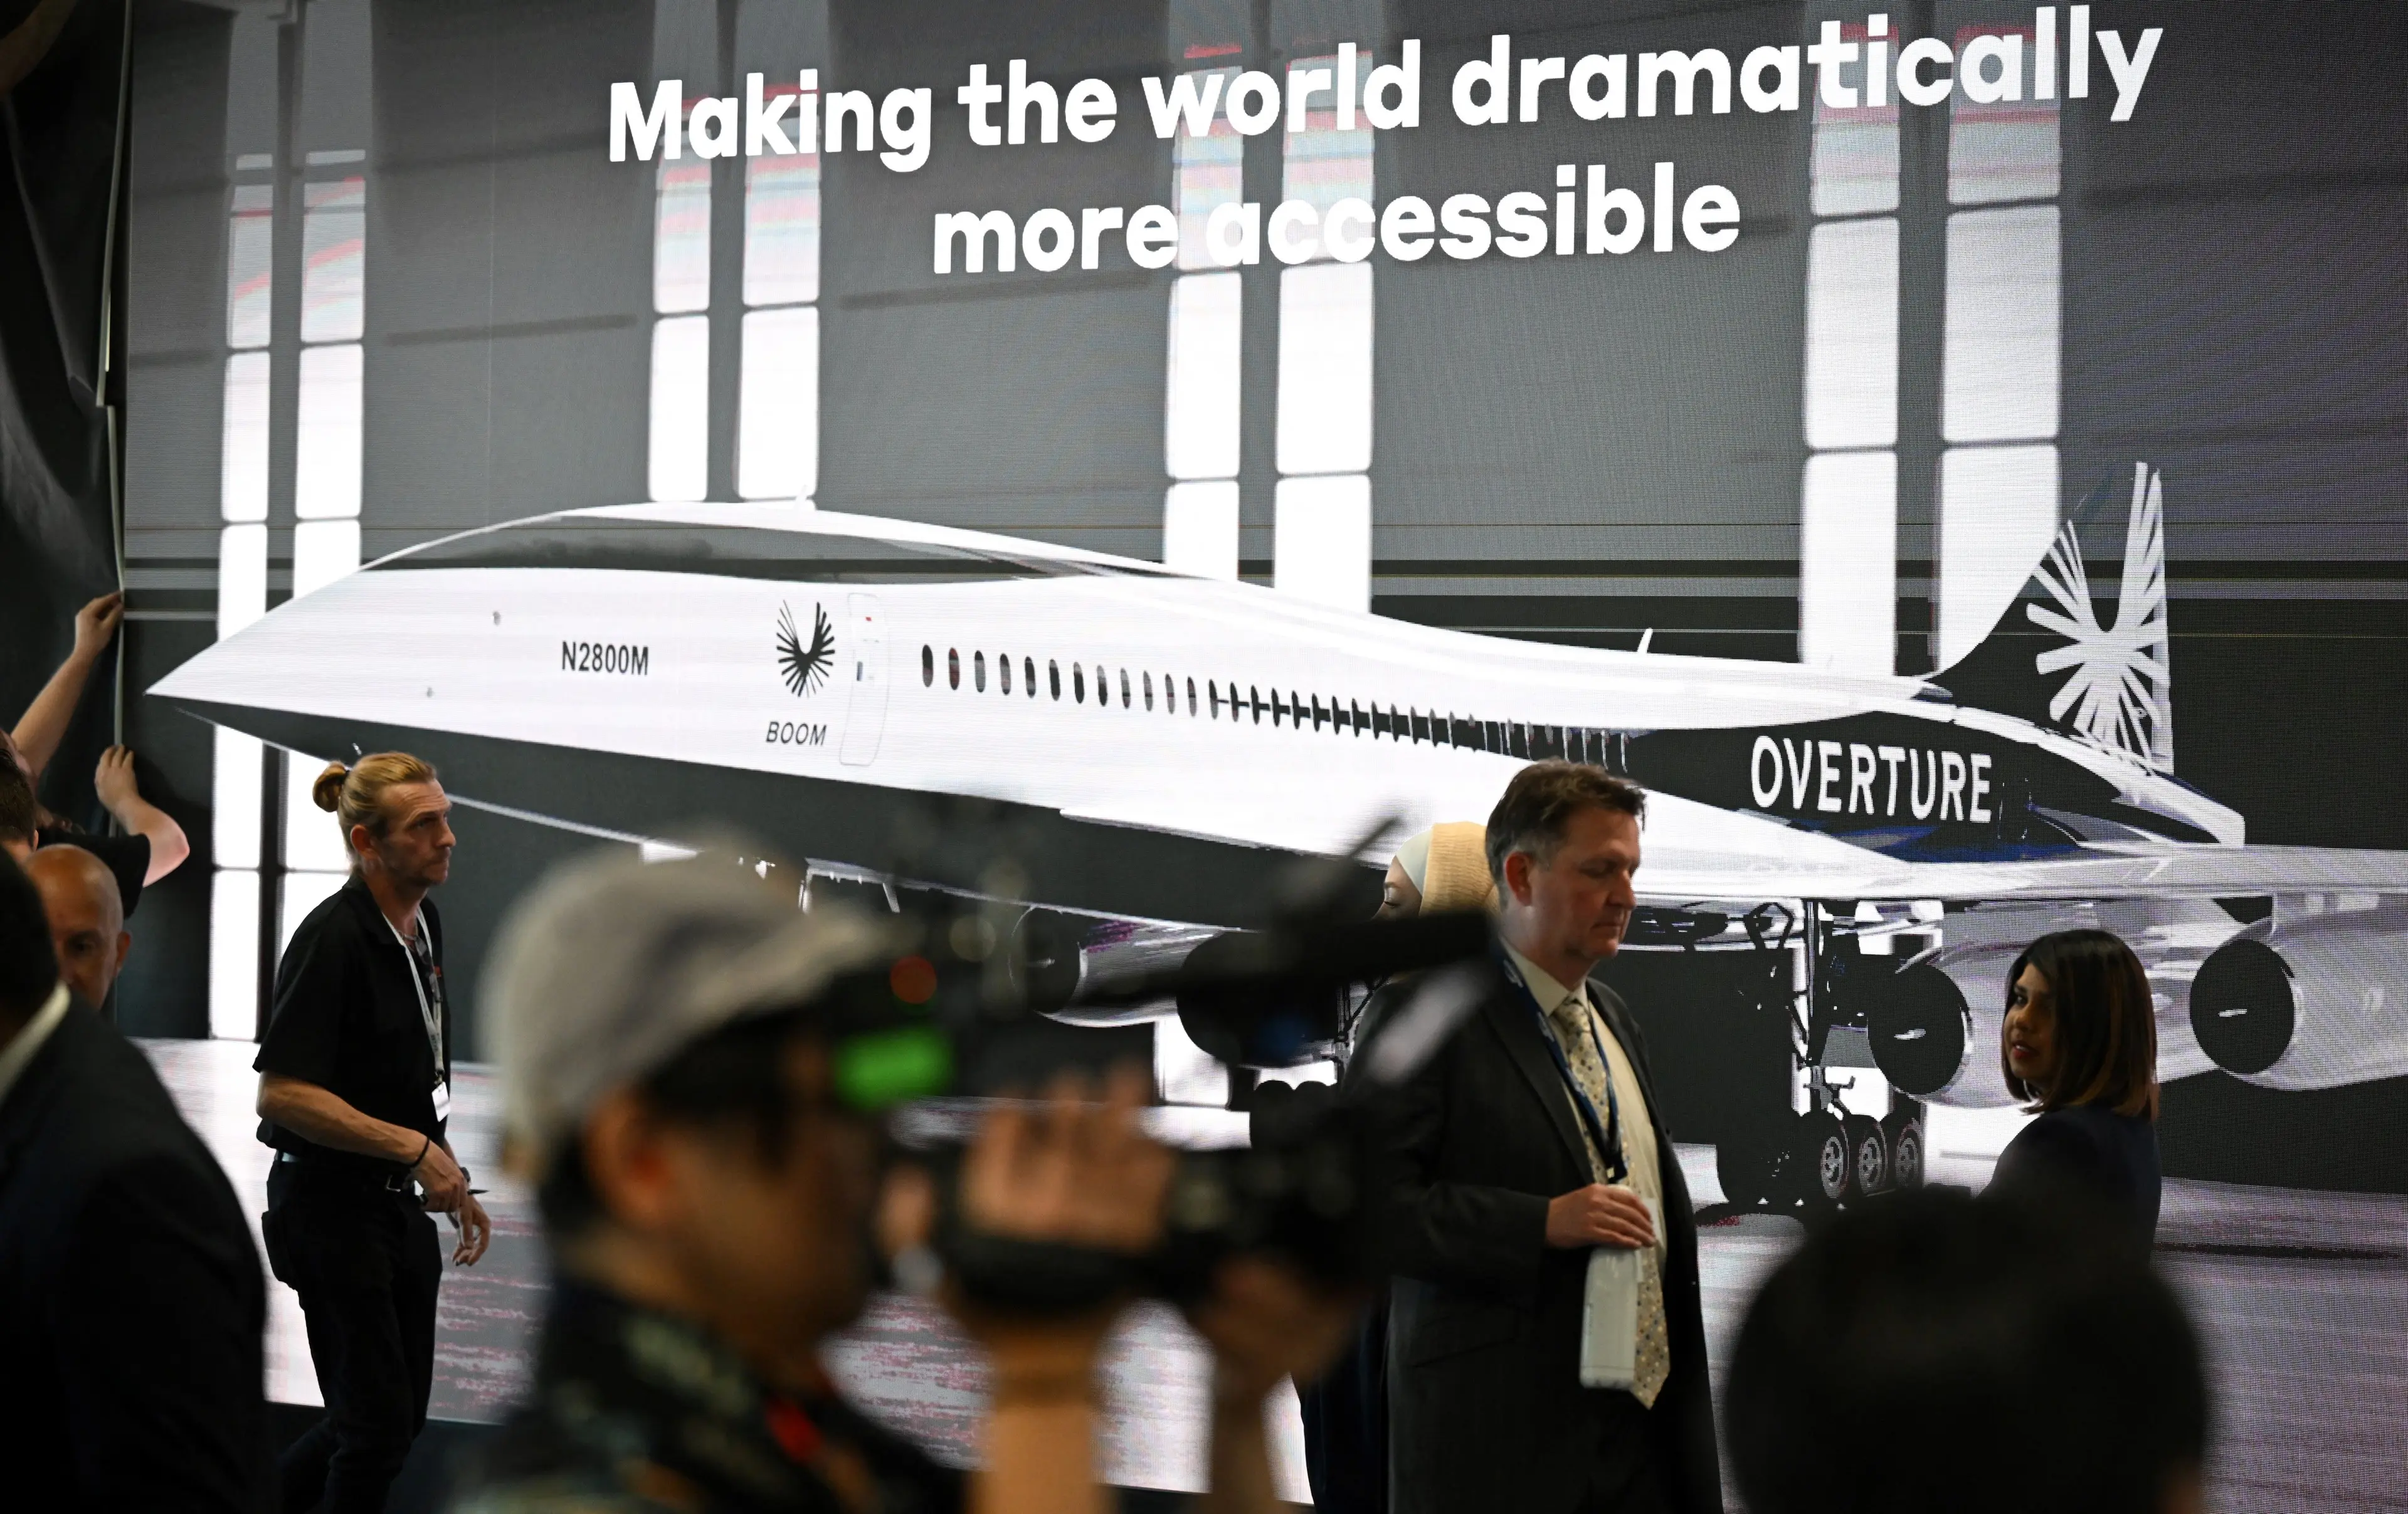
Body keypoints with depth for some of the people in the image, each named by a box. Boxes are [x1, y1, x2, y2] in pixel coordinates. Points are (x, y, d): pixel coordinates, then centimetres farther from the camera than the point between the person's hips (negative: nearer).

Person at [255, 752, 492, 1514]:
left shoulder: (424, 923, 7)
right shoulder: (332, 938, -20)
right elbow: (281, 1093, -24)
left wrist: (451, 1181, 18)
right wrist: (412, 1148, -24)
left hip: (400, 1207, 9)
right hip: (333, 1211, -9)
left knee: (400, 1416, 15)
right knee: (377, 1421, -3)